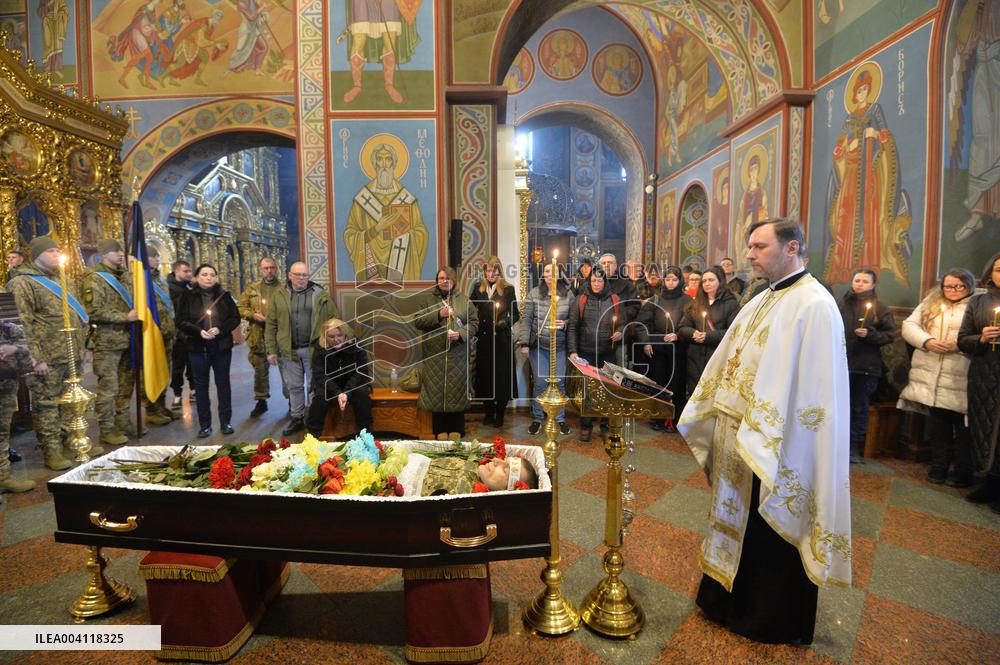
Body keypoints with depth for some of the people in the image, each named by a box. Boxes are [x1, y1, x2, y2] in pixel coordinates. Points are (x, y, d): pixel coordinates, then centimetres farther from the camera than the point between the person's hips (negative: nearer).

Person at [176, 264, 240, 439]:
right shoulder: (188, 297, 0)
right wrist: (199, 331, -19)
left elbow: (235, 318, 1)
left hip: (222, 346, 0)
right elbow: (181, 321, -3)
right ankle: (205, 425, 16)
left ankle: (226, 422, 19)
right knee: (201, 385, 6)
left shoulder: (224, 295, 2)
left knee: (223, 383, 9)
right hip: (198, 347, 0)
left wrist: (220, 329, -16)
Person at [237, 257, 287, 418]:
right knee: (260, 370, 13)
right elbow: (240, 307, 10)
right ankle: (261, 401, 26)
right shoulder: (251, 289, 9)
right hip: (258, 336, 3)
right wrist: (252, 315, -8)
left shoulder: (284, 288, -2)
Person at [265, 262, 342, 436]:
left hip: (313, 349, -1)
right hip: (289, 350, 2)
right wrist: (271, 350, -2)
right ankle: (296, 418, 28)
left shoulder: (320, 294, 0)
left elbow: (335, 318, 0)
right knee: (294, 386, 13)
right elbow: (271, 325, 3)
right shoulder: (279, 296, 3)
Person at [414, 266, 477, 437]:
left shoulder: (463, 300, 7)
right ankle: (440, 429, 15)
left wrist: (461, 334, -14)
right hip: (435, 353, 0)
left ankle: (456, 428, 17)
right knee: (436, 389, 3)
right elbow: (417, 321, 0)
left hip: (458, 354, 0)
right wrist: (438, 314, -13)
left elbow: (474, 322, 4)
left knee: (456, 388, 4)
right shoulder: (429, 299, 7)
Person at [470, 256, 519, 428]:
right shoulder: (478, 287, 6)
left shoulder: (508, 289, 0)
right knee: (484, 375, 6)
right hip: (483, 339, 2)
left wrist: (505, 322, -16)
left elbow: (515, 315, 1)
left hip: (502, 340, -2)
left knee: (502, 376, 2)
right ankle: (488, 411, 22)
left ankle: (500, 413, 16)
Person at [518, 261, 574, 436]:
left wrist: (565, 324, -15)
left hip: (560, 346, 1)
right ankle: (537, 419, 20)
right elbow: (526, 319, -4)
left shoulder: (568, 294, 0)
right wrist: (524, 343, -9)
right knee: (540, 383, 4)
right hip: (538, 345, -1)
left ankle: (560, 418, 24)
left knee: (559, 382, 7)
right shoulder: (534, 293, -2)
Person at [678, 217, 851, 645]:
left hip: (775, 449, -8)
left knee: (769, 535, 10)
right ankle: (731, 599, 42)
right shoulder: (762, 301, 10)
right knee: (736, 521, 21)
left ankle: (770, 621, 32)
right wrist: (705, 416, 13)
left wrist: (759, 441, -24)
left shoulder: (813, 305, -18)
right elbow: (729, 362, 13)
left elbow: (809, 386, -24)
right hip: (738, 439, 9)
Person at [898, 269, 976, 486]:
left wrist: (960, 345, -21)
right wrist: (927, 341, -10)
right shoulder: (930, 303, 13)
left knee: (963, 428, 3)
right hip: (930, 377, 3)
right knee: (937, 425, 12)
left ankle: (963, 473, 16)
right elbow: (909, 325, 5)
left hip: (960, 380, -3)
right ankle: (938, 468, 23)